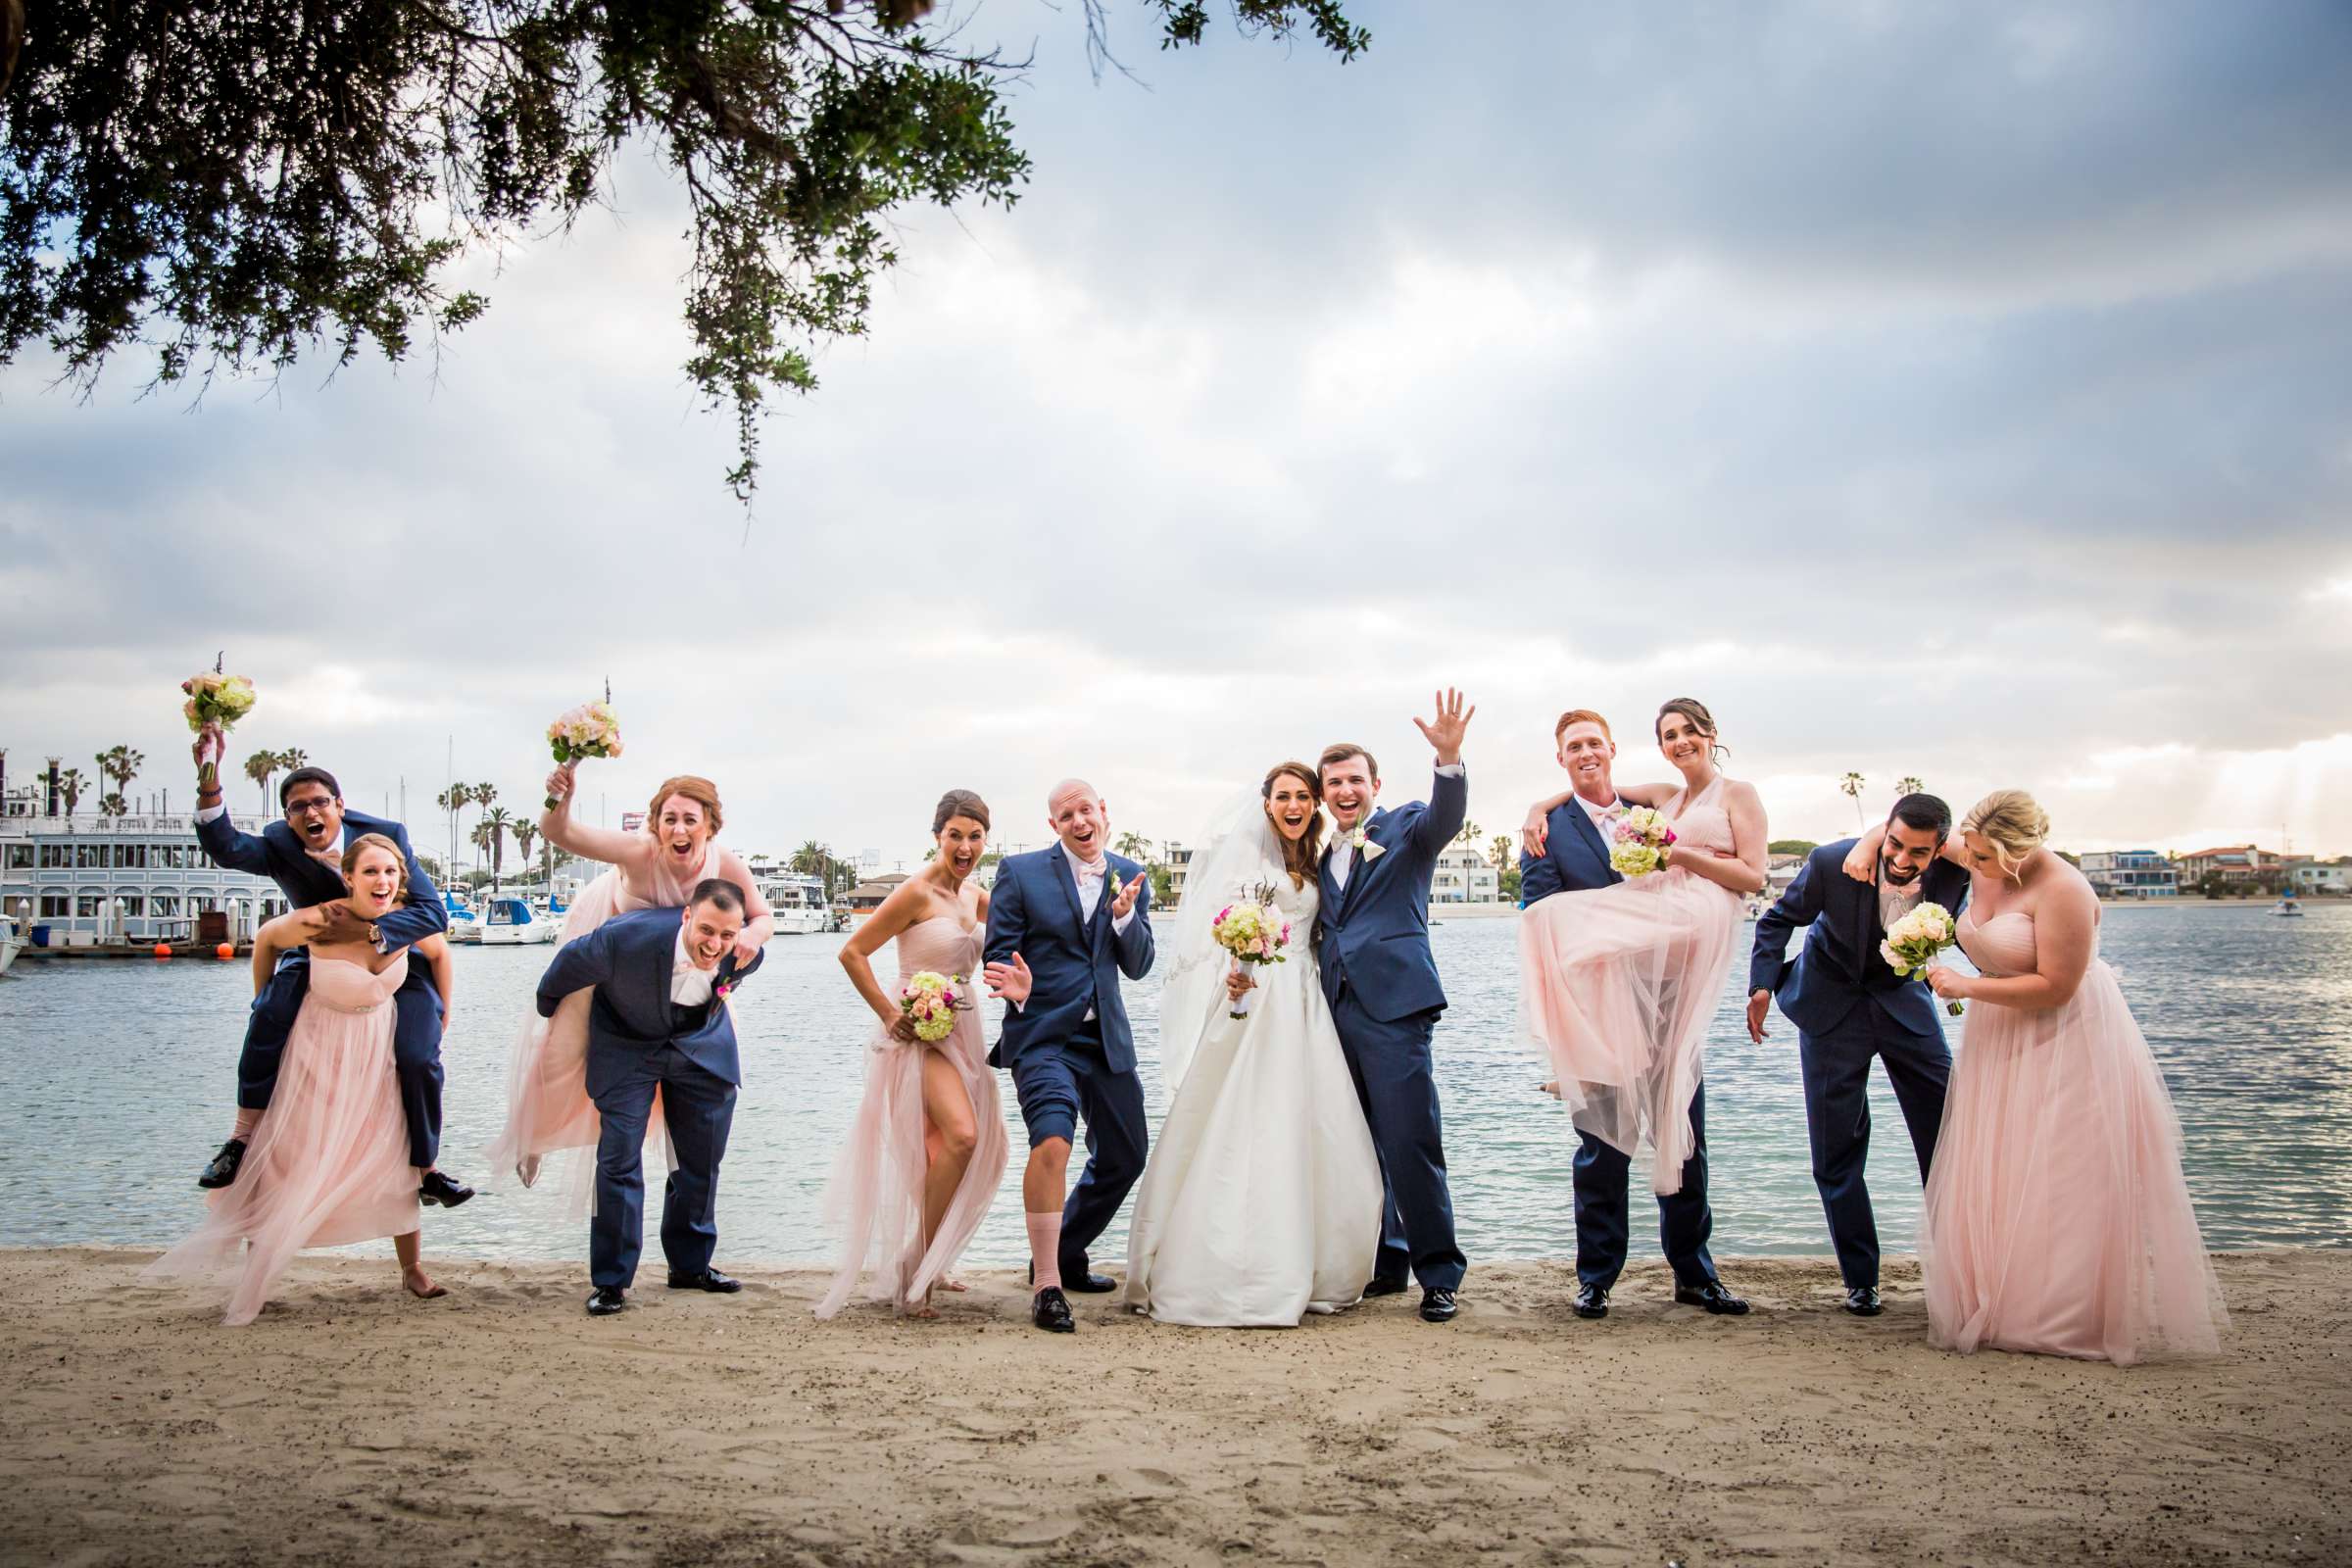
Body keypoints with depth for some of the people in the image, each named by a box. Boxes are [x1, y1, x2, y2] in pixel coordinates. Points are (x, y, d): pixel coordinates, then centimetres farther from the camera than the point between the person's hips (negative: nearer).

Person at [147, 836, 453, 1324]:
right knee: (286, 1161, 3)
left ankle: (412, 1269, 18)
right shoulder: (320, 921, -26)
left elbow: (440, 953, 6)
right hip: (319, 1051, -3)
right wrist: (262, 1003, 4)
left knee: (394, 1159, 5)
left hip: (377, 1055, 3)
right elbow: (265, 940, -5)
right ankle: (251, 1275, 18)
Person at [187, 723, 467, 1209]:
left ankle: (428, 1171, 3)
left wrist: (367, 931, -39)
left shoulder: (385, 835, -19)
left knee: (418, 1059, -19)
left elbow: (433, 913, -24)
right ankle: (242, 1142, -16)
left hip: (393, 960, -1)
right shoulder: (279, 846, -13)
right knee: (270, 1013, -29)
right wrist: (209, 775, -50)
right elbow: (225, 847, -36)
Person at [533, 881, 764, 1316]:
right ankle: (611, 1281, 2)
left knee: (703, 1160, 9)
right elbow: (566, 966, -14)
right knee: (619, 1159, -10)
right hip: (628, 1044, -3)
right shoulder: (627, 939, -37)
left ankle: (690, 1265, 27)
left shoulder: (744, 954, -26)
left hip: (703, 1043, 3)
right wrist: (546, 1010, 5)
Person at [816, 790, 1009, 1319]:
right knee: (961, 1135, -24)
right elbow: (852, 952, -13)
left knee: (967, 1147, 11)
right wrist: (888, 1013, -16)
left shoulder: (975, 895, 8)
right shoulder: (918, 892, -13)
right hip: (918, 1031, -8)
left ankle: (923, 1264, 29)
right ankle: (915, 1271, -11)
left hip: (961, 1031, 8)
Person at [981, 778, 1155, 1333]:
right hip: (1043, 1035, -5)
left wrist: (1124, 916, -15)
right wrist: (1016, 989, -25)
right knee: (1052, 1142, -26)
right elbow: (997, 954, -4)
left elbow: (1138, 967, 3)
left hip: (1107, 1039, 5)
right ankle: (1046, 1287, -18)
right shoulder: (1020, 872, -2)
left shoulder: (1129, 878, 8)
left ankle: (1065, 1255, 34)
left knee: (1125, 1156, 13)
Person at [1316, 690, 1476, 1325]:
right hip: (1335, 1010, 6)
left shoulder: (1405, 827, 4)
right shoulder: (1321, 854, 19)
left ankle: (1439, 1274, 0)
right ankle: (1385, 1264, 23)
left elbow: (1446, 818, -18)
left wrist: (1448, 757, -35)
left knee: (1411, 1142, -9)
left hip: (1393, 1006, -6)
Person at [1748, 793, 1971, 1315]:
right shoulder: (1832, 863, -24)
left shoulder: (1953, 873, -19)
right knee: (1836, 1151, -1)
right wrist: (1763, 983, -15)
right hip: (1832, 1003, -2)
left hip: (1903, 998, 2)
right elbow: (1777, 921, -7)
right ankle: (1860, 1279, 12)